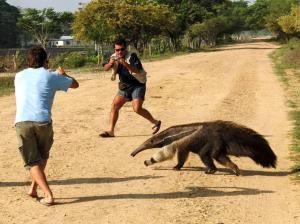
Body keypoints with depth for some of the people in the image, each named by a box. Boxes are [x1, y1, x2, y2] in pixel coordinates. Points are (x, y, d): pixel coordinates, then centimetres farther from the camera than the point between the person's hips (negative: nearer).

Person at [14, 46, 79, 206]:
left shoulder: (19, 76, 19)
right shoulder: (50, 76, 9)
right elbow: (75, 84, 23)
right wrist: (62, 74, 43)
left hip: (21, 122, 1)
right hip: (43, 122, -1)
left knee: (32, 162, 5)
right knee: (42, 156, 24)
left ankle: (48, 195, -8)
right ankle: (33, 188, 22)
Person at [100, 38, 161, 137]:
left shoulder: (132, 56, -18)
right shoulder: (114, 57, 0)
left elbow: (136, 70, -32)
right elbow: (105, 68, -12)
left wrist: (125, 63, -46)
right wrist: (110, 63, -34)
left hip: (137, 85, -6)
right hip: (124, 86, 7)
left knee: (137, 108, -19)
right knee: (114, 106, -1)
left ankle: (155, 122, 1)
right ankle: (111, 131, 6)